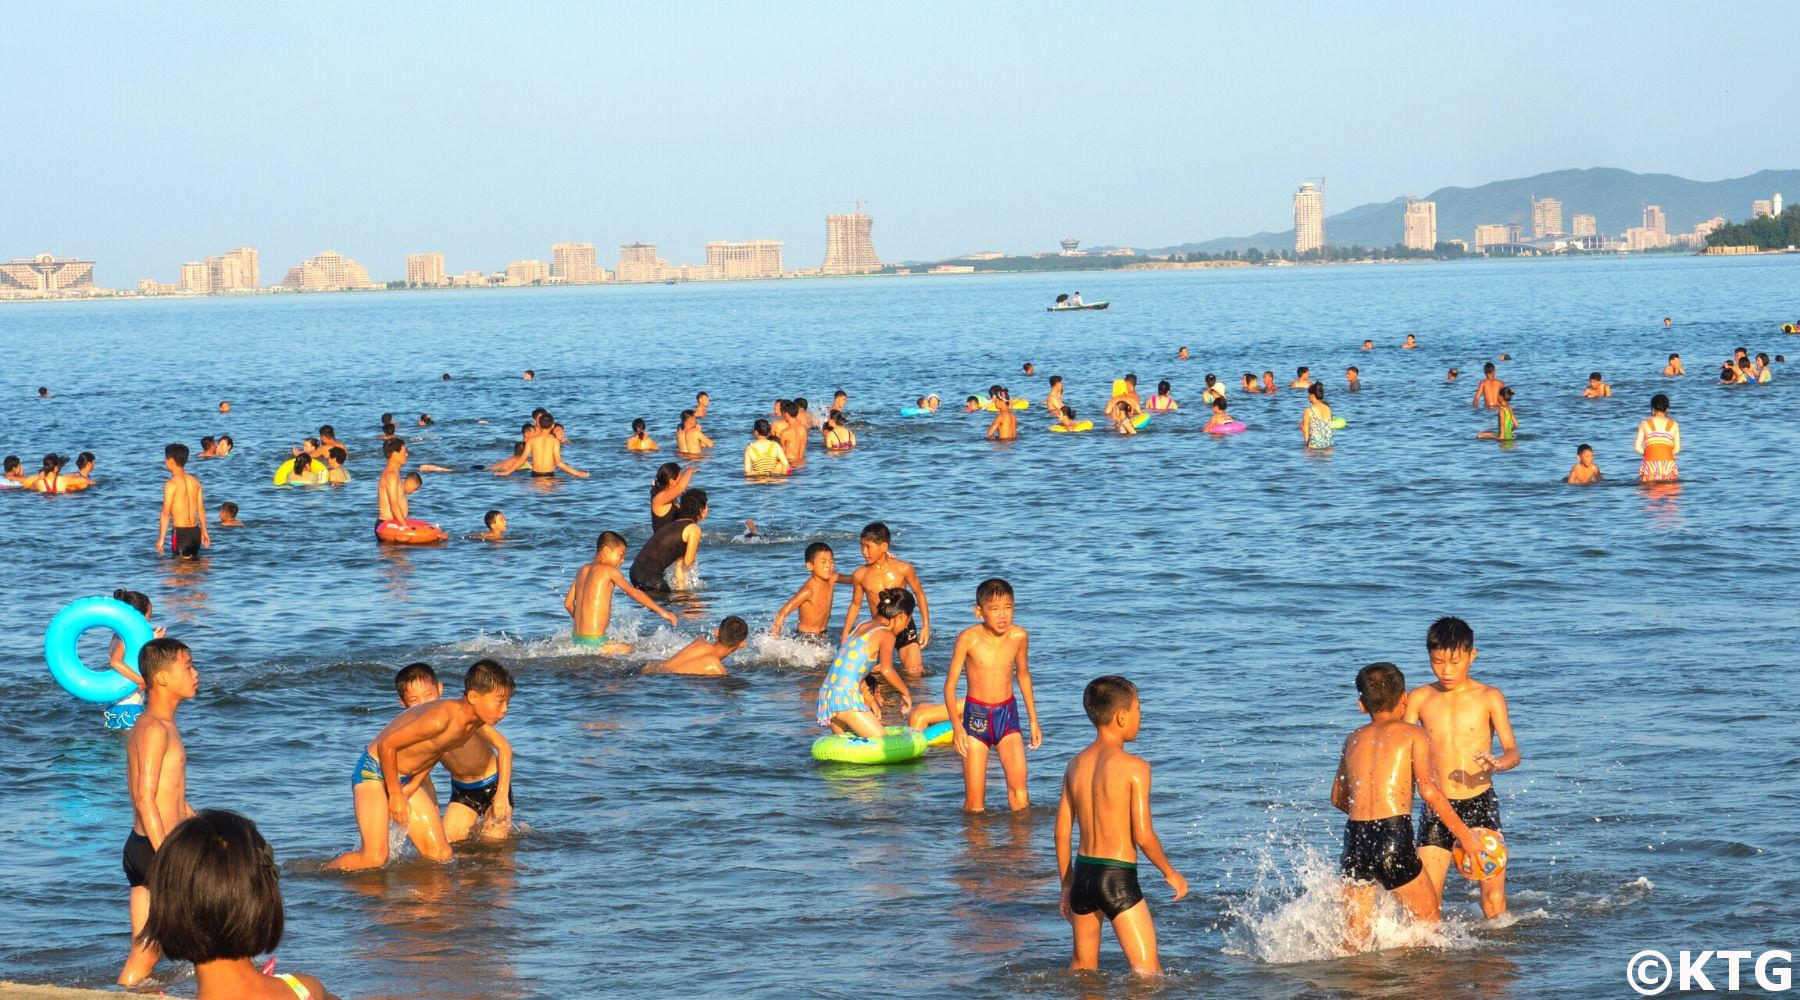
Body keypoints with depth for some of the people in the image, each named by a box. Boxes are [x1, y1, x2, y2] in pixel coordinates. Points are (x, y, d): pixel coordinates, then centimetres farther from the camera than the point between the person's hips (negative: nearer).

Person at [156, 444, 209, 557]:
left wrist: (161, 539, -13)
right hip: (195, 531, 6)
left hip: (180, 532, -6)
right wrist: (204, 532, 23)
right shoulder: (194, 481, 7)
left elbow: (165, 514, -15)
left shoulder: (171, 484, -13)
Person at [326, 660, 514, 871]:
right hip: (374, 769, -8)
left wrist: (412, 787, -1)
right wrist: (395, 794, -14)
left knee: (440, 855, 1)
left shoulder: (475, 723, -5)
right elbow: (386, 745, -25)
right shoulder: (441, 717, -32)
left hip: (405, 779, 8)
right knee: (374, 857, -19)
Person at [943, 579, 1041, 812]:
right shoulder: (969, 638, -14)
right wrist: (957, 726, -17)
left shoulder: (1019, 637, -4)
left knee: (1019, 793, -8)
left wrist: (1033, 721, 18)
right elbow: (950, 684, -7)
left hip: (1008, 715, 2)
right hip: (976, 716, -2)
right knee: (974, 804, -1)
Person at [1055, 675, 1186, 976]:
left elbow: (1062, 832, 9)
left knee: (1082, 968, 20)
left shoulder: (1076, 765, 6)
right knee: (1149, 973, -1)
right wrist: (1170, 873, 1)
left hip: (1082, 873, 6)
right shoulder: (1134, 767, -12)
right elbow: (1143, 835, -15)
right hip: (1118, 878, -6)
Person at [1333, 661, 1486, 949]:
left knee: (1354, 940, 11)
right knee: (1428, 924, 11)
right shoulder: (1413, 733, 5)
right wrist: (1465, 836, -3)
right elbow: (1428, 790, -8)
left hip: (1355, 839, 4)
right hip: (1394, 839, -4)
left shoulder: (1354, 739, 18)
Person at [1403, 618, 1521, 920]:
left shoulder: (1489, 698, -1)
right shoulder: (1419, 699, 4)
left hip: (1480, 804, -1)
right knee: (1425, 901, -6)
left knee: (1494, 896, -6)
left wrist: (1498, 763, -30)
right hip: (1437, 808, 1)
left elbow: (1513, 752, -8)